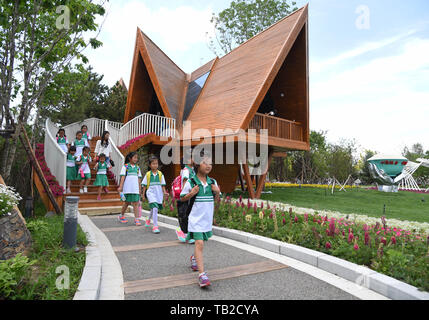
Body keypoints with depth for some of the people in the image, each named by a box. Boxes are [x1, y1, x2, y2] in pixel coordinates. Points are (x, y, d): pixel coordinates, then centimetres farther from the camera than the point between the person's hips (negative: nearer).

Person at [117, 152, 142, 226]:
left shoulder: (137, 167, 11)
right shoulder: (125, 166, 0)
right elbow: (123, 177, -5)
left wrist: (139, 188, 12)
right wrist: (120, 186, -12)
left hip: (135, 188, 3)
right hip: (127, 188, -3)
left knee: (136, 203, -2)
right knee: (127, 202, 8)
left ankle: (136, 219, 0)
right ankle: (121, 216, 29)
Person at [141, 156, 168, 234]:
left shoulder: (160, 174, 2)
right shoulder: (148, 174, 0)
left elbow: (162, 184, 5)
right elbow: (144, 185, 5)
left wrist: (164, 192, -7)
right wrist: (143, 195, 5)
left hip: (159, 194, 3)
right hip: (151, 193, -3)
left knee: (153, 209, 19)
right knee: (155, 208, -18)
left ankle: (148, 219, 49)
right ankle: (155, 226, -14)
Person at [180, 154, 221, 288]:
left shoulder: (212, 182, 4)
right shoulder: (191, 182, -8)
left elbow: (217, 199, 13)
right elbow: (182, 198, 0)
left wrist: (217, 192, -7)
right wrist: (191, 194, -18)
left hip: (207, 218, 5)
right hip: (196, 218, -5)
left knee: (200, 241, 19)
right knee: (199, 244, -12)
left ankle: (194, 258, 49)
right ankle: (202, 274, -9)